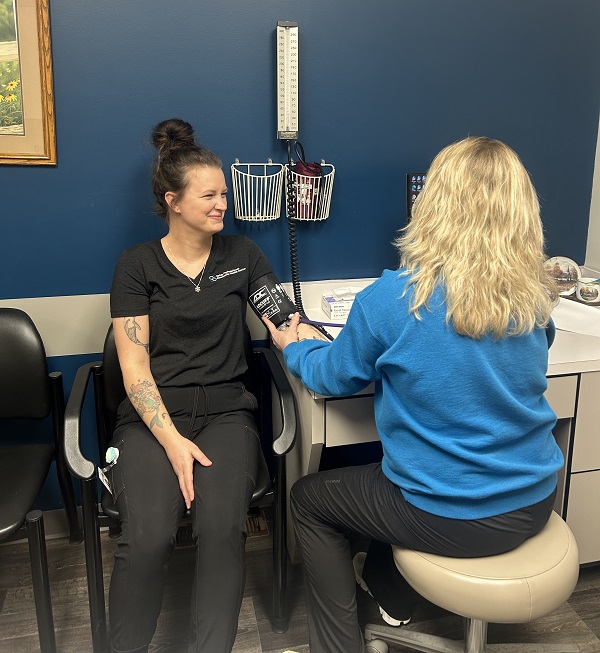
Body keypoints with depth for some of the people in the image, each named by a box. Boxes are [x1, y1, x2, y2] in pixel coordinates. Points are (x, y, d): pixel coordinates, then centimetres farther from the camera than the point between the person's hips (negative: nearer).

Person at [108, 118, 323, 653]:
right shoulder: (138, 265, 5)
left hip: (225, 411, 2)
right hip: (153, 415, -1)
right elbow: (134, 367, -1)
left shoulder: (242, 255, 12)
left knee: (222, 528, -27)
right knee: (147, 537, -26)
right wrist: (172, 440, -14)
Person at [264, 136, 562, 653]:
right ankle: (388, 589, 50)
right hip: (534, 505, 6)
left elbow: (336, 378, -4)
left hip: (450, 520, -5)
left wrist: (293, 347, 16)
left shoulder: (392, 299, -22)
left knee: (308, 498, 19)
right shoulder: (536, 297, -8)